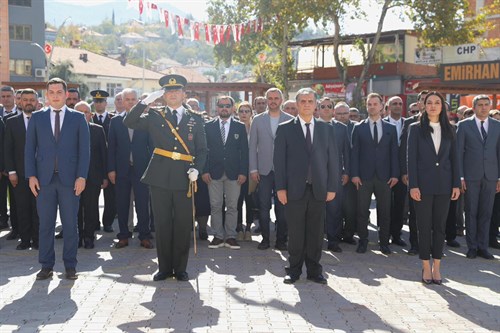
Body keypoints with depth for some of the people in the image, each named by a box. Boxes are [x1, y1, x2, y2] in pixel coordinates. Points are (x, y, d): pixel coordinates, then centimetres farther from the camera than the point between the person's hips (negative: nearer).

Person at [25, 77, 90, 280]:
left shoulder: (78, 118, 6)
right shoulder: (37, 118, 9)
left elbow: (84, 149, 2)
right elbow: (30, 148, 7)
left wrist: (81, 176, -7)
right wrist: (31, 176, -2)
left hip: (70, 179, -1)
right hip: (44, 179, 1)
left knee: (70, 224, 3)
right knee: (45, 224, 5)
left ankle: (70, 266, 12)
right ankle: (46, 266, 14)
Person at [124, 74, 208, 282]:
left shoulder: (195, 119, 9)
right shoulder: (154, 117, 10)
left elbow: (202, 149, 8)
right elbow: (129, 122, -2)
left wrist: (196, 168, -9)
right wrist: (146, 101, -8)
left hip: (184, 178, 0)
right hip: (160, 178, 0)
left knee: (183, 225, 4)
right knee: (162, 224, 6)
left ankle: (180, 268, 17)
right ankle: (164, 268, 17)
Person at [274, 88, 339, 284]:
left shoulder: (326, 129, 10)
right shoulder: (285, 129, 3)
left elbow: (333, 159, 8)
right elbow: (279, 160, 0)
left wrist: (332, 187, 2)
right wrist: (281, 188, -7)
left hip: (319, 189, 2)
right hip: (294, 189, -2)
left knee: (316, 232, 6)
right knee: (296, 232, 4)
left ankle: (314, 270, 17)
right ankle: (294, 270, 16)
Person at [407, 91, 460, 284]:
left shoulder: (448, 130, 9)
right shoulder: (416, 129, 1)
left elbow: (454, 158, 9)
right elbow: (411, 158, -3)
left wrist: (456, 184, 2)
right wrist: (413, 185, -10)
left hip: (444, 184, 3)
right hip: (423, 183, -2)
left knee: (440, 225, 6)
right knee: (424, 226, 2)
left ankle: (436, 266, 14)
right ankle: (426, 267, 11)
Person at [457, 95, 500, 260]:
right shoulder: (464, 125, 1)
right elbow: (458, 152, 0)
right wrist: (460, 176, -6)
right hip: (471, 176, -2)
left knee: (486, 213, 6)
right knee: (471, 212, 4)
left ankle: (483, 247, 15)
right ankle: (472, 247, 13)